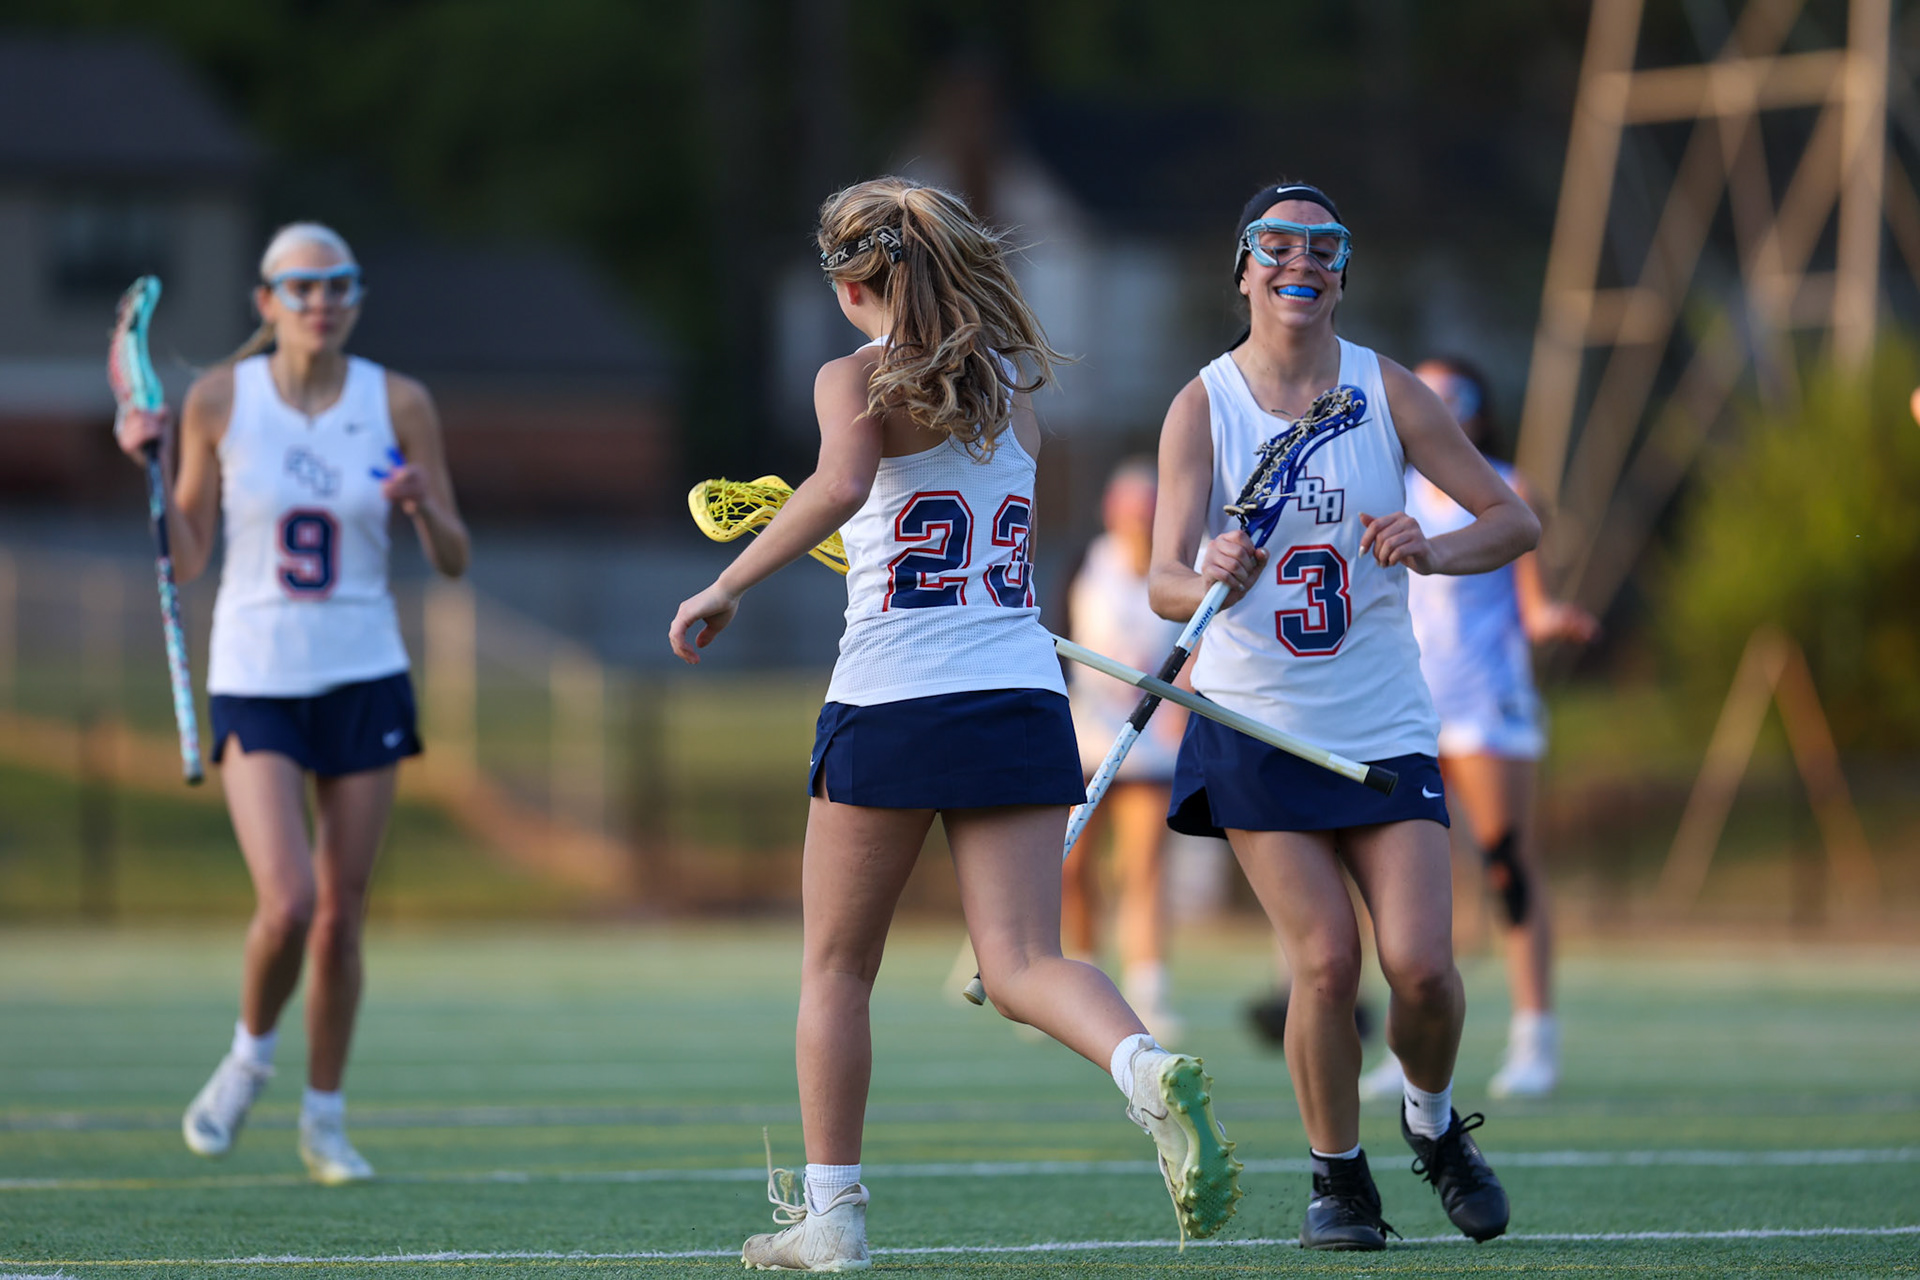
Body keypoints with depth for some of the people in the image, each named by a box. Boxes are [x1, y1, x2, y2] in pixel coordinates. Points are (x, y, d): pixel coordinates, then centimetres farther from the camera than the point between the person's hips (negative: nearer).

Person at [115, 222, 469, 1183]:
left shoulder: (399, 404, -2)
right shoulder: (219, 399, -4)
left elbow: (452, 561, 2)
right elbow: (186, 560, 1)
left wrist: (422, 505, -18)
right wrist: (153, 467, -13)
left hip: (363, 679, 2)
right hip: (253, 679, -2)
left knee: (341, 914, 4)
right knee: (287, 904, -17)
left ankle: (324, 1120, 21)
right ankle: (249, 1057, 13)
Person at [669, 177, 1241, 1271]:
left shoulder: (859, 379, -4)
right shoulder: (1013, 390, 14)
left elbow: (842, 485, -25)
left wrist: (727, 586, -19)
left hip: (892, 706, -4)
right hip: (1023, 698, 4)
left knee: (836, 967, 13)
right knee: (1024, 964, -2)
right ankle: (1151, 1072, -32)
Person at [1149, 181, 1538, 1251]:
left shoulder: (1388, 391, -1)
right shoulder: (1203, 407, -5)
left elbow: (1515, 520, 1)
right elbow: (1167, 578, -13)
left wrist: (1434, 551, -19)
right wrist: (1210, 588, -36)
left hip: (1384, 725, 1)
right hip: (1257, 726, -1)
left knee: (1420, 963, -10)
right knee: (1325, 963, -12)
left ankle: (1434, 1121, 21)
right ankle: (1340, 1180, 8)